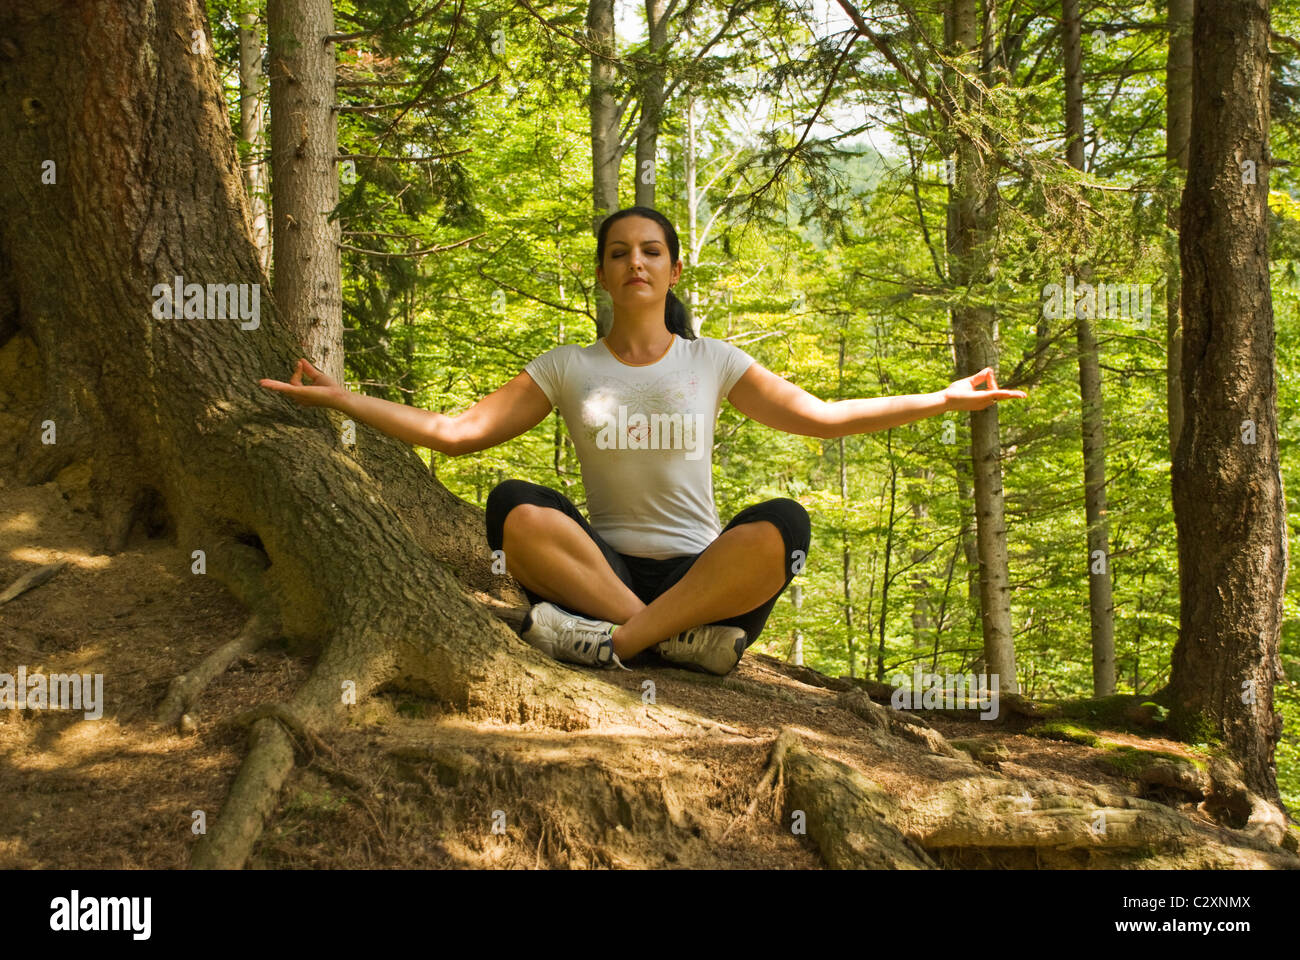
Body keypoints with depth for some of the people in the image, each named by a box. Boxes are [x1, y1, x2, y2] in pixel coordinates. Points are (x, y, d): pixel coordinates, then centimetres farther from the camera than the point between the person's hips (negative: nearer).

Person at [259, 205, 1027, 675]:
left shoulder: (712, 362, 9)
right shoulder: (567, 369, 8)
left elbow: (822, 417, 8)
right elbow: (455, 432, 4)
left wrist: (941, 400, 2)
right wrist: (341, 398, -4)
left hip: (705, 575, 0)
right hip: (603, 569, 0)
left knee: (783, 525, -31)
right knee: (515, 509, -29)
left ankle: (617, 642, -30)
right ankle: (681, 638, -31)